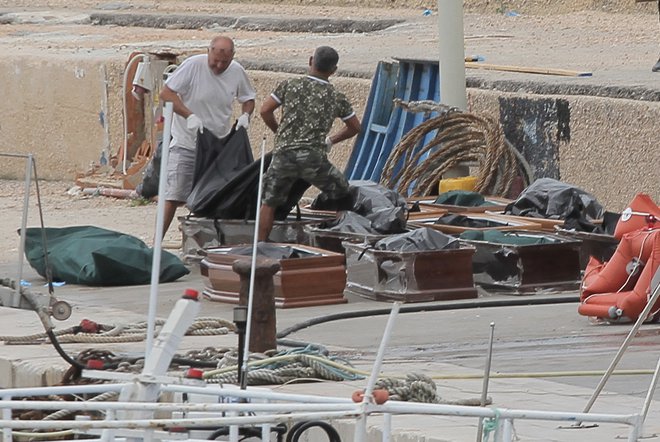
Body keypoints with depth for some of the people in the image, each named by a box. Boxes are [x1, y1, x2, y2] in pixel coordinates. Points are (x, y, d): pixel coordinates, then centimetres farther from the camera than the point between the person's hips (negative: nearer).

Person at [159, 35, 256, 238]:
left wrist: (245, 115, -8)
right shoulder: (193, 65, -16)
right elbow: (166, 93, -16)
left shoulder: (237, 72, -3)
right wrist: (189, 115, -27)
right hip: (186, 143, -4)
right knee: (173, 196, -11)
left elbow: (248, 98, 15)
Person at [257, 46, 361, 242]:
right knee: (342, 195, 18)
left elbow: (265, 111, 6)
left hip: (284, 154, 0)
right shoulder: (337, 98, 11)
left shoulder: (289, 85, 8)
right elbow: (355, 127, 21)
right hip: (314, 157, 0)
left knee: (269, 202, 13)